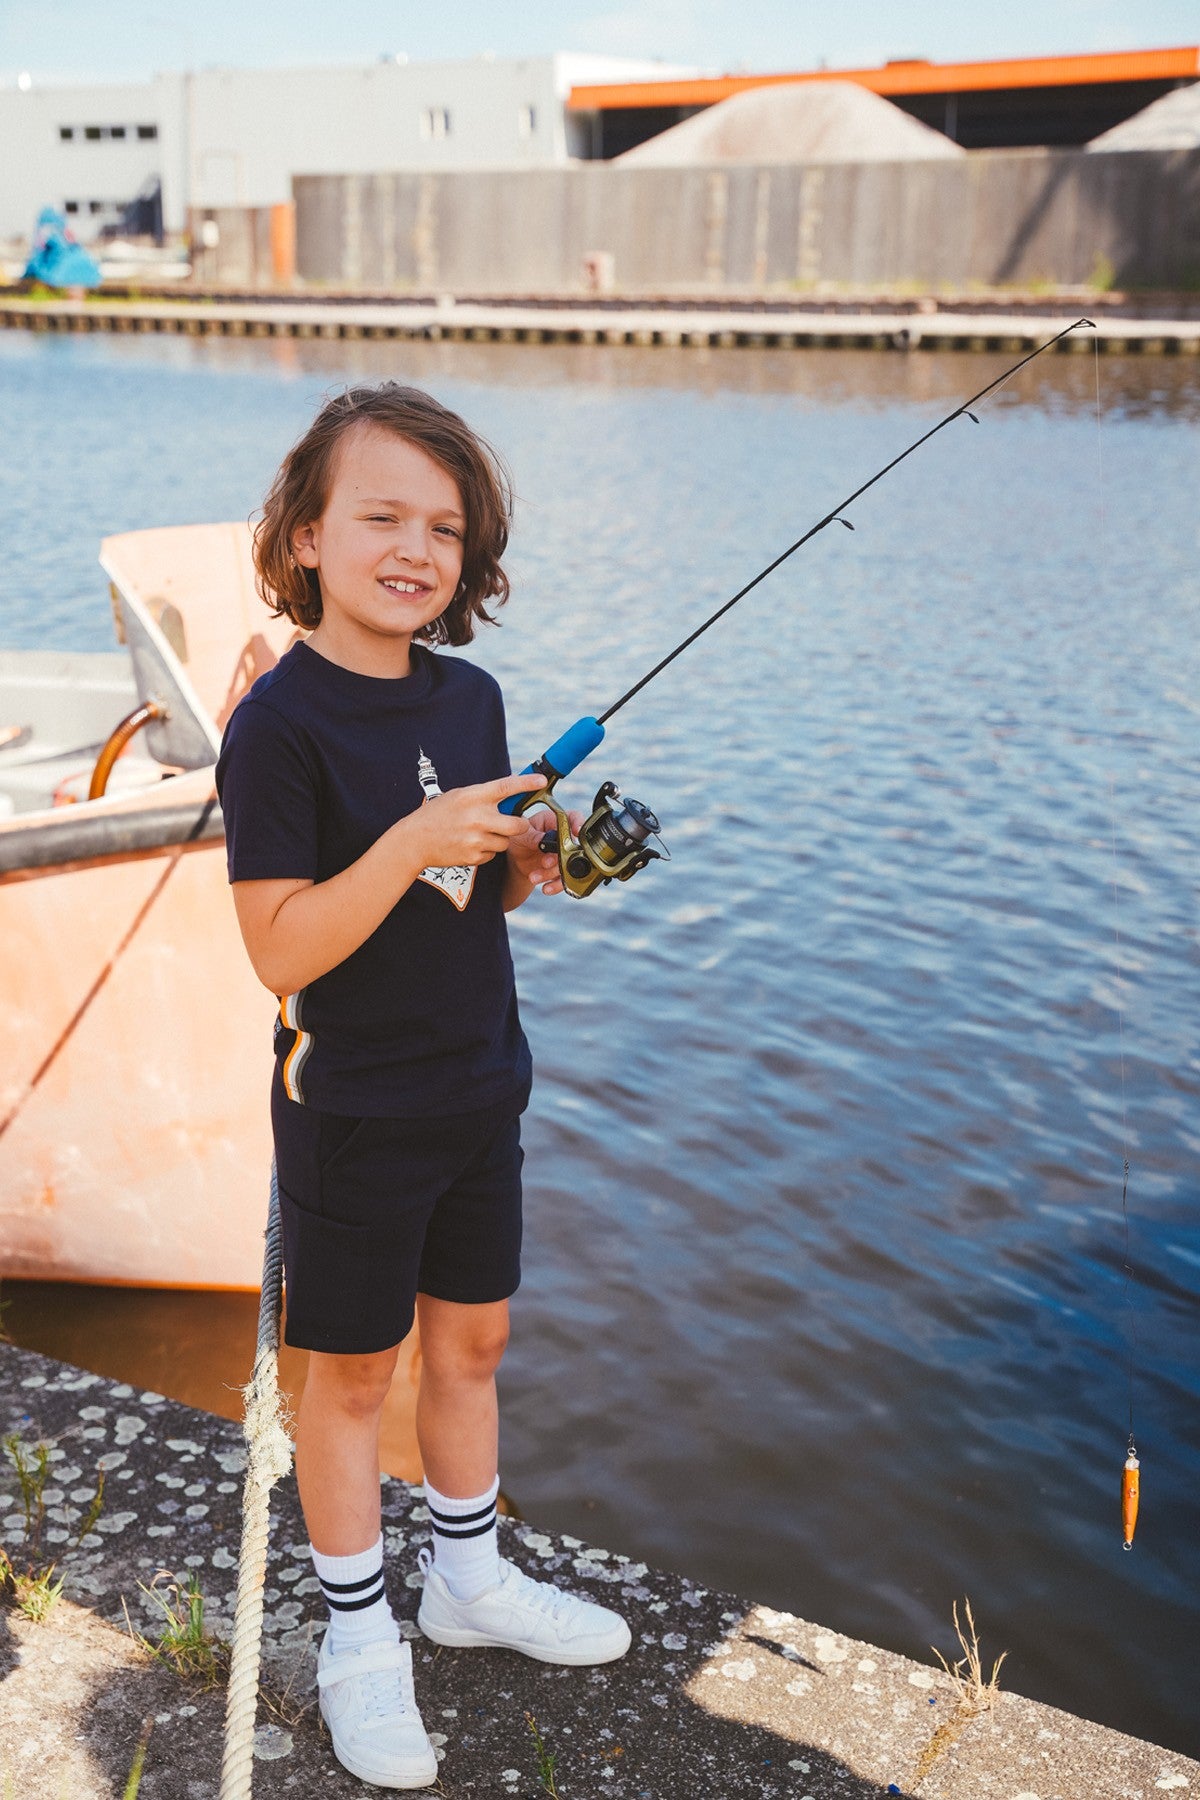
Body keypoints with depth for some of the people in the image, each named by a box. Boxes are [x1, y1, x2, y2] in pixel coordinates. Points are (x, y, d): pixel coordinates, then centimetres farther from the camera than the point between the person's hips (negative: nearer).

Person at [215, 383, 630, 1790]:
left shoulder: (469, 699, 2)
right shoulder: (279, 724, -19)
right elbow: (281, 949, -22)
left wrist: (534, 856, -7)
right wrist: (412, 842, -31)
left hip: (478, 1090, 7)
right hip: (352, 1112, -6)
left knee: (472, 1338, 20)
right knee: (352, 1370, 10)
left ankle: (470, 1578, 42)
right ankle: (358, 1638, 30)